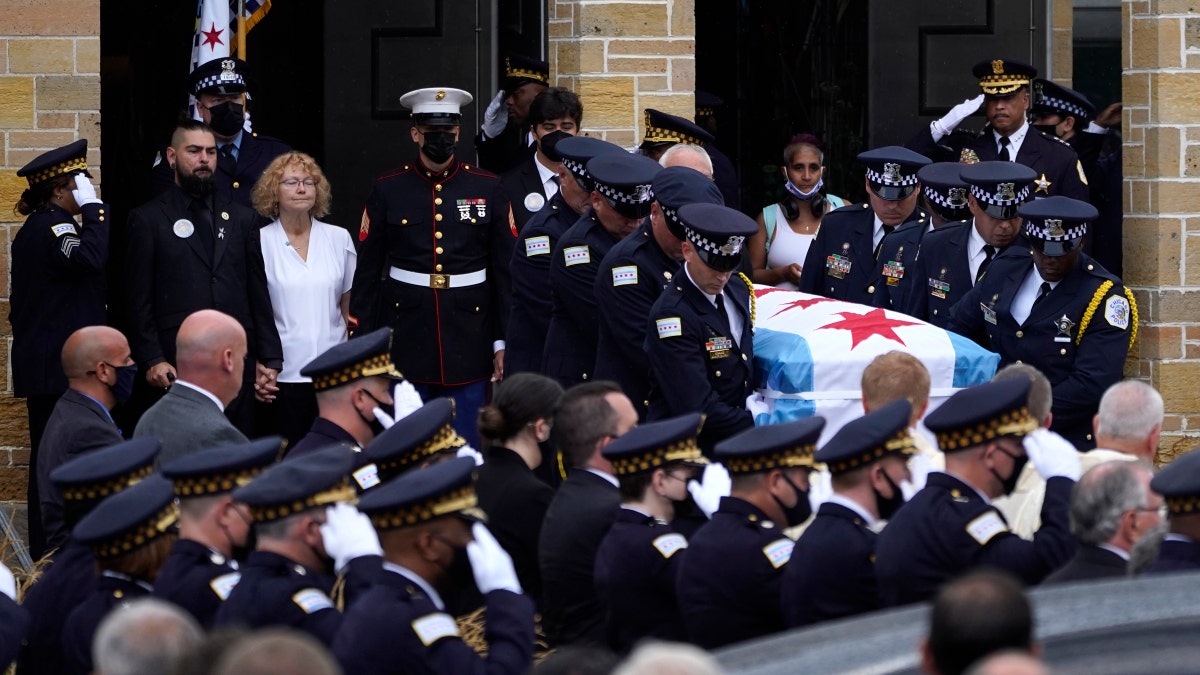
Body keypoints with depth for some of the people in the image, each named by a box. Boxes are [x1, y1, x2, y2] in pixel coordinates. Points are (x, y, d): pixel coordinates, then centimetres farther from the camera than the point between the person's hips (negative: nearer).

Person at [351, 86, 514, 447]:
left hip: (468, 338, 0)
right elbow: (367, 274, 5)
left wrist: (503, 342, 1)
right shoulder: (387, 190, 4)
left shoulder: (488, 190, 5)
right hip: (406, 338, 0)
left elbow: (506, 271, 5)